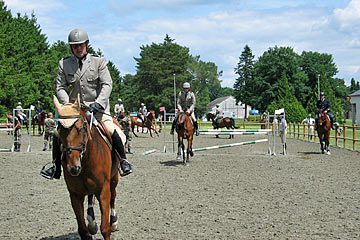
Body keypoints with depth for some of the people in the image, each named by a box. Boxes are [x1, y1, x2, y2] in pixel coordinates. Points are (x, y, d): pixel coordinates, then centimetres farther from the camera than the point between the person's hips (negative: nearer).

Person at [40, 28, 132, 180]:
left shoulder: (98, 62, -1)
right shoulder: (64, 64, 4)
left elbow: (107, 85, -7)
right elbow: (60, 87, 2)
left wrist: (98, 103, -22)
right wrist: (68, 105, -16)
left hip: (97, 107, -2)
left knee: (112, 131, -21)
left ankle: (123, 160, 1)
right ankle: (56, 168, 4)